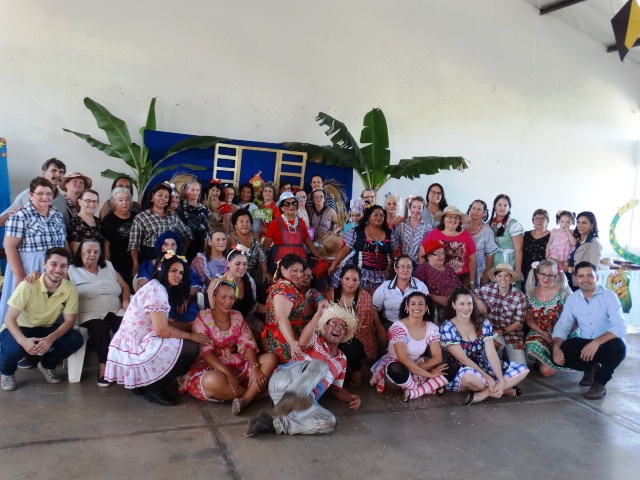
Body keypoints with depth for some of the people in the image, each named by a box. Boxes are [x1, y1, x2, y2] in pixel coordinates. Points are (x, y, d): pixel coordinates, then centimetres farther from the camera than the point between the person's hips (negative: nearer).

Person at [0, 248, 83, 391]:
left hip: (46, 329, 3)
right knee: (14, 348, -35)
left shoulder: (70, 289, -17)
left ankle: (47, 365, 8)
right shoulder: (28, 286, -26)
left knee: (76, 339, -22)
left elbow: (69, 320, -13)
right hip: (19, 329, -3)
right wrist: (23, 341, -42)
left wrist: (51, 338, -33)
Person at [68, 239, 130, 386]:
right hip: (90, 314, -3)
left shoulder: (108, 267, 20)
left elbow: (125, 287, 22)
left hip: (115, 311, 3)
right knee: (100, 327, -37)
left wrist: (126, 300, 5)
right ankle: (103, 366, -29)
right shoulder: (72, 271, 9)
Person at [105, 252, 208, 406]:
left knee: (185, 345, 20)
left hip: (130, 346, 10)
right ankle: (154, 387, -1)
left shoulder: (156, 288, 15)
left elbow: (164, 324, 14)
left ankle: (143, 383, 15)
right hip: (134, 350, -10)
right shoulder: (157, 290, -17)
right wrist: (191, 336, -8)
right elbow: (162, 330, -20)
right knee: (191, 349, -11)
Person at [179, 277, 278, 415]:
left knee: (271, 358, -14)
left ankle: (245, 399, -32)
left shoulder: (237, 317, 10)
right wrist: (227, 373, -28)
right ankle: (254, 392, -15)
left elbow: (248, 345, 0)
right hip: (211, 368, -5)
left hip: (237, 365, 5)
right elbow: (205, 352, -14)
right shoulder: (202, 318, -4)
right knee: (213, 380, -40)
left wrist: (255, 367, -19)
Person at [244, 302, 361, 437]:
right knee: (320, 365, -31)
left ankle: (274, 425, -30)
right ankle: (292, 397, -59)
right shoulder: (314, 340, 12)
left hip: (303, 399, 5)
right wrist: (318, 315, -24)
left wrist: (351, 398, 11)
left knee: (329, 422, -26)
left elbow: (336, 389, 32)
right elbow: (302, 342, -13)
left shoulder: (342, 361, 27)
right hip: (284, 380, -5)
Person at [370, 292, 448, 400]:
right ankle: (431, 388, -16)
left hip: (416, 367, 5)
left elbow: (437, 357, -9)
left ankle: (413, 392, -23)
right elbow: (403, 360, -28)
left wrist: (419, 367, -25)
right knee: (397, 369, -41)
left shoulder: (431, 328, -4)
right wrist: (429, 374, -29)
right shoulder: (398, 327, -20)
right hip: (395, 367, -5)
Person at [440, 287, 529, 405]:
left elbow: (492, 354, -9)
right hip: (458, 373, -6)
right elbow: (463, 359, -18)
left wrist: (501, 381, -22)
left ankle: (483, 394, -20)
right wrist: (489, 379, -23)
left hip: (482, 367, 6)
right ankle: (505, 390, -14)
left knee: (523, 369, -6)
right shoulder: (447, 328, -15)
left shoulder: (484, 324, -2)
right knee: (469, 376, -42)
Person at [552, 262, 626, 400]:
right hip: (585, 344, 4)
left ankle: (600, 382, -12)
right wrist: (556, 347, -22)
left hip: (606, 345, -4)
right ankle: (591, 368, 10)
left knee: (617, 346, -38)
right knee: (559, 355, -21)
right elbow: (562, 327, -1)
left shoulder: (608, 296, -12)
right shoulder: (572, 299, 1)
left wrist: (597, 342, -39)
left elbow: (620, 327, -24)